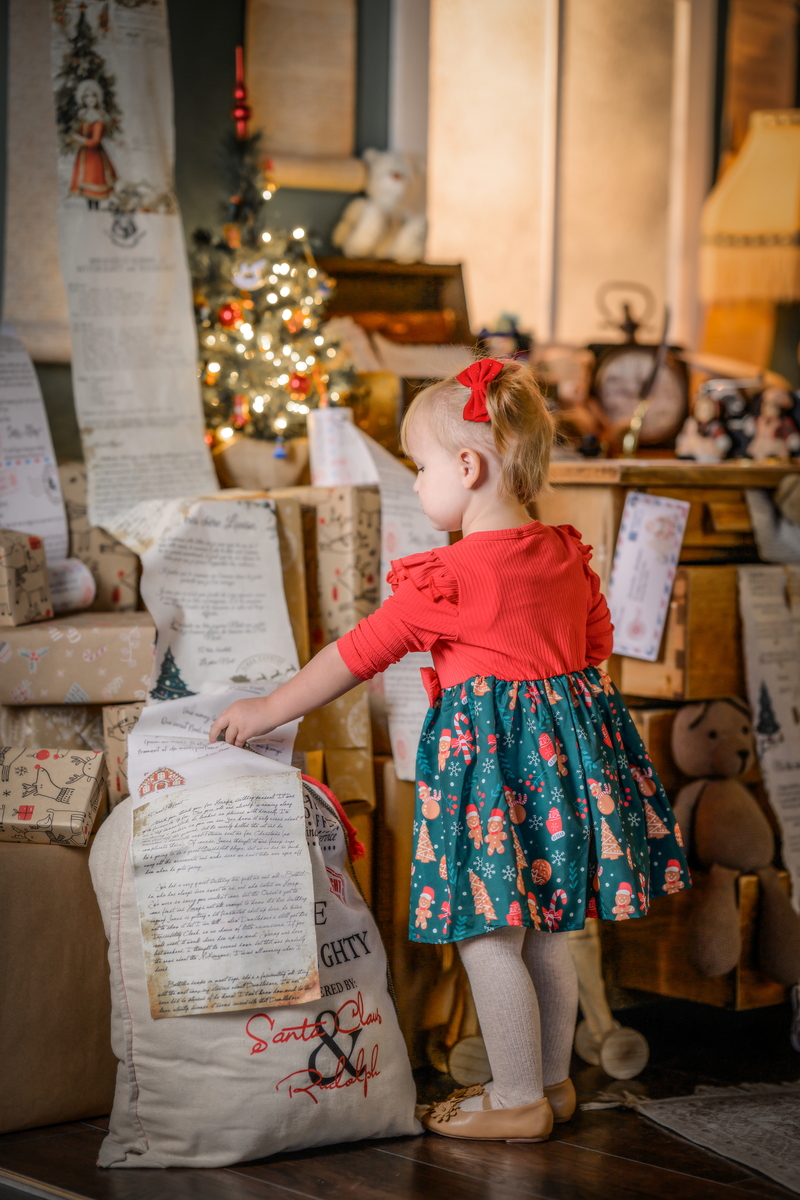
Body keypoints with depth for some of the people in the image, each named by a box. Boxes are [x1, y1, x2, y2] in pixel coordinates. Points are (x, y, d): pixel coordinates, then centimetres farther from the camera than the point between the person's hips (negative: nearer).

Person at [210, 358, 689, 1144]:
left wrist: (269, 710, 4)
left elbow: (356, 653, -8)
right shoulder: (566, 555, 5)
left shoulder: (446, 578, -15)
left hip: (489, 755, -8)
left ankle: (518, 1101, 10)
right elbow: (597, 646, 15)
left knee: (488, 941, 3)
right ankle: (553, 1080, 29)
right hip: (569, 742, 8)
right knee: (546, 935, 18)